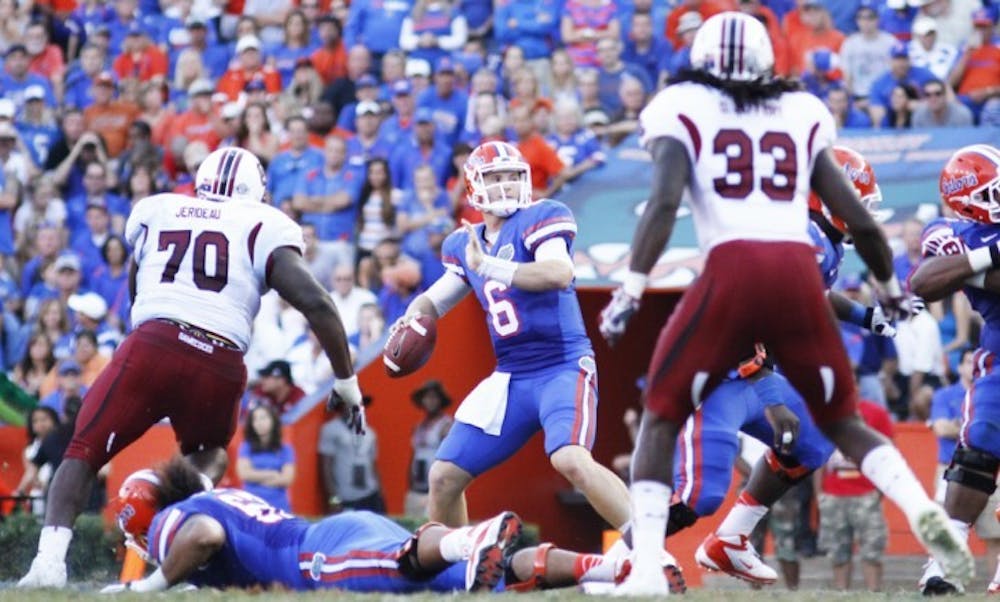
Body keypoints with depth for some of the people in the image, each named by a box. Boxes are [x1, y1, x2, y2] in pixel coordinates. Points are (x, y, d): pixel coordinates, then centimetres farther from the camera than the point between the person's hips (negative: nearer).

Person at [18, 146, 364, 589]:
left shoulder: (154, 212, 22)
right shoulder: (265, 229, 13)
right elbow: (316, 303, 3)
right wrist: (346, 380, 10)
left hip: (152, 347, 0)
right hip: (221, 366, 0)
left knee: (84, 453, 11)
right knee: (209, 450, 29)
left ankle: (50, 558, -10)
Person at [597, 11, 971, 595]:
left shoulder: (683, 113, 11)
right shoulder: (802, 117, 19)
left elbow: (664, 202, -6)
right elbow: (858, 220, 17)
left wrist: (631, 290, -9)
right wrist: (891, 289, 32)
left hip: (732, 272, -3)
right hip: (800, 272, 3)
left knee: (662, 418, 12)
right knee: (843, 421, 18)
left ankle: (647, 569, -3)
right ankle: (924, 512, -7)